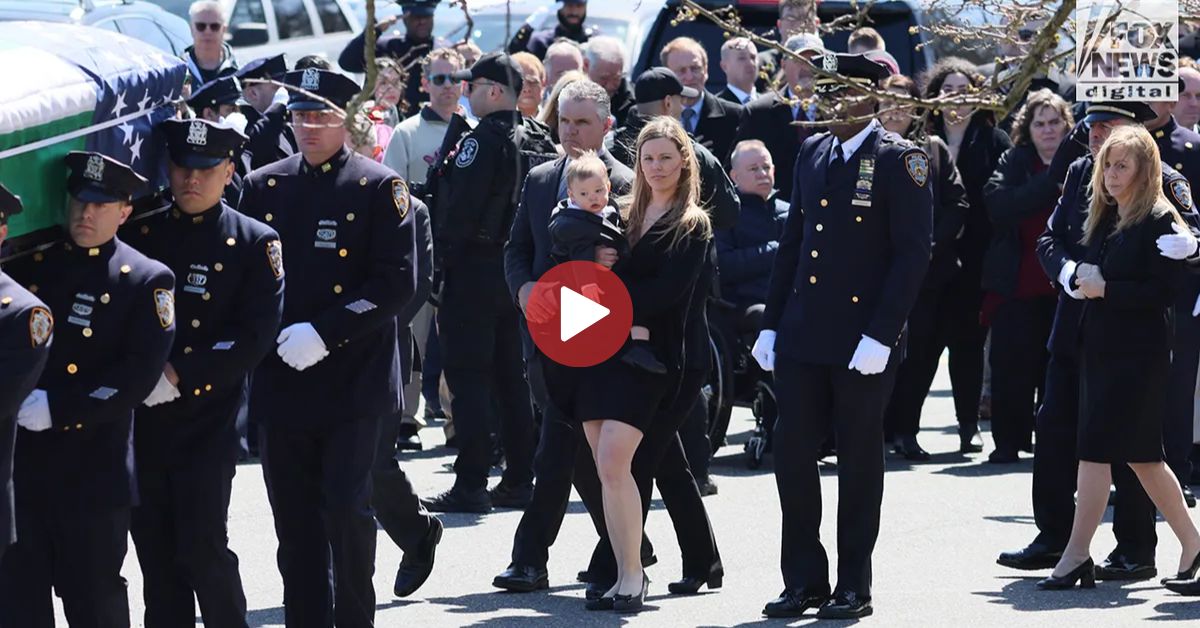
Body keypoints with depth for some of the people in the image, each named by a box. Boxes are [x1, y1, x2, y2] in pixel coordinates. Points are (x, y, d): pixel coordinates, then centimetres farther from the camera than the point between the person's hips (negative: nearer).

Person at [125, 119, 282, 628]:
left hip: (208, 419, -4)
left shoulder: (255, 243, -1)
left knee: (202, 544, -8)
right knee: (153, 544, 7)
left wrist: (178, 374, -16)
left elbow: (254, 337, -9)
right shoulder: (139, 232, 7)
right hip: (142, 418, 4)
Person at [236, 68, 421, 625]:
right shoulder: (263, 188, 10)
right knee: (295, 525, 5)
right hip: (282, 385, 4)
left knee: (347, 509, -9)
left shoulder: (379, 189, -2)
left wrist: (324, 333, -16)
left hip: (354, 384, -4)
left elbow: (397, 282, -9)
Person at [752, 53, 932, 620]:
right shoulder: (812, 154, 11)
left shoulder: (898, 160, -8)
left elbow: (913, 252, -11)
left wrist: (880, 335, -17)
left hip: (863, 338, -6)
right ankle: (803, 582, 14)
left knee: (858, 462, 3)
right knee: (791, 452, 4)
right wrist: (771, 323, 10)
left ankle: (853, 588, 12)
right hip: (802, 336, 6)